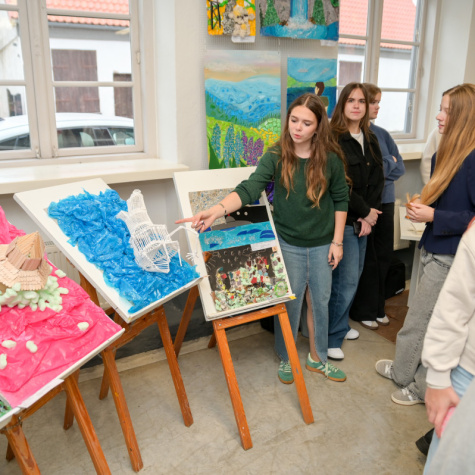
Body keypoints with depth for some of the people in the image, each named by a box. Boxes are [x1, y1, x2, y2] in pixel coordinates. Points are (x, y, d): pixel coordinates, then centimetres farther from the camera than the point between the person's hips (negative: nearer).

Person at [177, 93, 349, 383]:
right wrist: (218, 209, -43)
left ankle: (317, 358, 37)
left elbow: (341, 200, 1)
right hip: (289, 244, -1)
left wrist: (337, 241, 0)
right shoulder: (276, 157, -12)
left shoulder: (330, 159, -8)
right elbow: (249, 189, -25)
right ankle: (286, 359, 33)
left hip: (322, 245, 2)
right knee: (289, 302, 9)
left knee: (320, 301, 14)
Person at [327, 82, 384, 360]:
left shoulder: (370, 140, 12)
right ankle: (332, 337, 11)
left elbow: (377, 180, 8)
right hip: (343, 220, -7)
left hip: (364, 219, 7)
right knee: (347, 280, -4)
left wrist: (371, 213, -5)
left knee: (353, 275, 14)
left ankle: (341, 324, 31)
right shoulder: (333, 139, -11)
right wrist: (365, 212, -10)